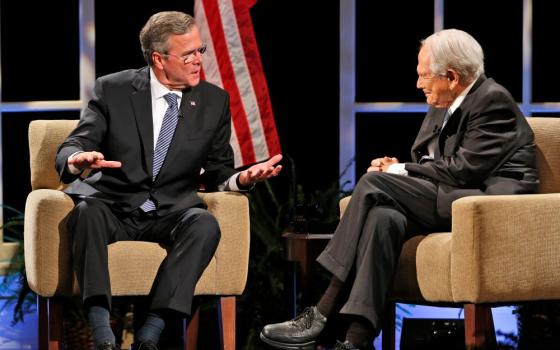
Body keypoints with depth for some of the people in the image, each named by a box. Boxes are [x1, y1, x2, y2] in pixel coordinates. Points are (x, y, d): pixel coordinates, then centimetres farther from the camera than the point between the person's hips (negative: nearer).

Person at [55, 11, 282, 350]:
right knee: (87, 210, -35)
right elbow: (71, 149, -2)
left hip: (171, 213, 1)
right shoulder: (113, 90, 0)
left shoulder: (214, 101, 6)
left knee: (205, 224, -32)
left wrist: (242, 178, -14)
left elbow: (216, 173, 11)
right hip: (113, 205, -1)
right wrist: (77, 159, -29)